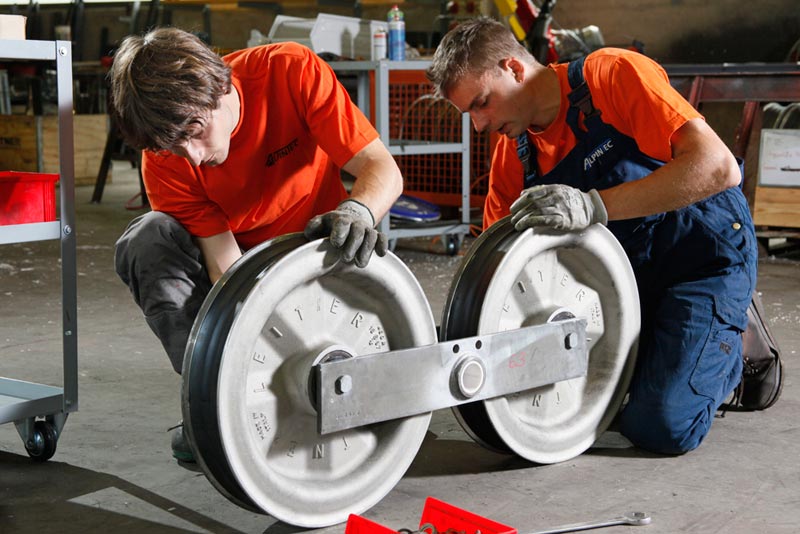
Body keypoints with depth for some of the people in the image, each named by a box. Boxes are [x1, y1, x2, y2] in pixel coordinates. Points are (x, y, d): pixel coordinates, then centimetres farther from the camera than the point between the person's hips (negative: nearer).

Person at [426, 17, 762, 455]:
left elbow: (719, 167, -32)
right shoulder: (514, 154, -4)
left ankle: (731, 350, 12)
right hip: (625, 268, 7)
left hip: (704, 252, -6)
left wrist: (594, 206, -40)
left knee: (663, 427, -17)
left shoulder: (613, 74, -23)